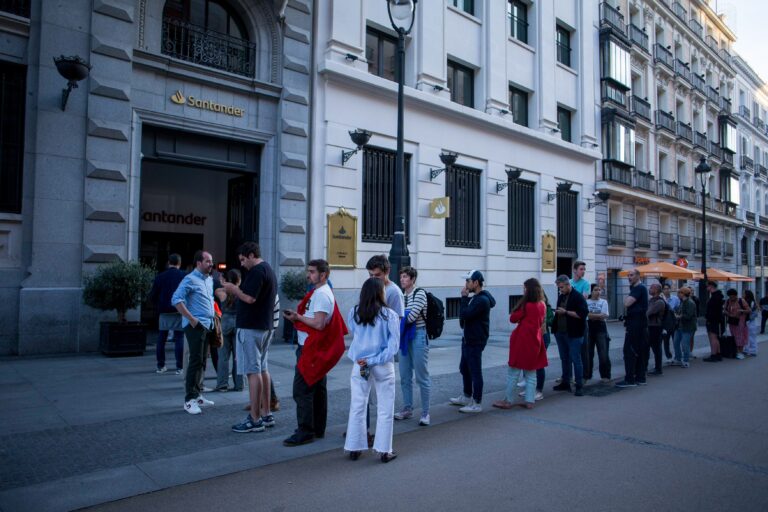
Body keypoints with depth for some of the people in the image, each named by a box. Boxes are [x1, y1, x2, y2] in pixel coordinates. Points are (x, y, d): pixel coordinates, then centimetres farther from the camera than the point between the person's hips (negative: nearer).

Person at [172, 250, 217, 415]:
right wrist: (191, 319, -20)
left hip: (207, 325, 8)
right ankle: (189, 399, -3)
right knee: (195, 361, -9)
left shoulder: (210, 280, 15)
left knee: (201, 361, 13)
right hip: (195, 326, -8)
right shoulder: (190, 279, -10)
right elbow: (176, 299, -18)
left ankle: (197, 395, 23)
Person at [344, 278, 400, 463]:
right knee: (385, 409, 9)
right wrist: (375, 360, -14)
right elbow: (393, 344, -14)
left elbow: (353, 335, 8)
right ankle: (384, 450, 15)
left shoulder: (353, 313, -3)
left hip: (359, 364, 3)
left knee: (357, 407, 12)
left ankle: (354, 448, 20)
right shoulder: (390, 315, -9)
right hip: (383, 366, -2)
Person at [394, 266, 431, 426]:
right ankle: (407, 409, 24)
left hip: (418, 336, -7)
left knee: (421, 377, -2)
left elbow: (412, 317, -17)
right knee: (405, 376, 12)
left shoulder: (419, 293, -9)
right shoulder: (401, 296, 12)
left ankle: (425, 413, 7)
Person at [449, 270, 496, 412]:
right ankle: (466, 397, 33)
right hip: (468, 339, 10)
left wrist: (464, 297, -16)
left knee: (475, 372, -2)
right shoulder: (474, 298, 13)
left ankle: (477, 404, 6)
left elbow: (465, 314, -23)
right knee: (464, 368, 19)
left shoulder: (482, 300, -19)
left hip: (476, 342, -10)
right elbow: (464, 316, 23)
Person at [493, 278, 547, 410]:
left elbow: (513, 318, -9)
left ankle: (508, 401, 8)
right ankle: (530, 401, 13)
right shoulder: (542, 305, 4)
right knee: (531, 373, 12)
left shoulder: (526, 305, -15)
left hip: (522, 340, -7)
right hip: (535, 341, 7)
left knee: (514, 372, 2)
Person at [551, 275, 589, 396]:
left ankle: (579, 386, 3)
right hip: (560, 333, 8)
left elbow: (582, 314, -19)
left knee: (576, 360, -3)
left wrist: (566, 312, -19)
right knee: (564, 359, 14)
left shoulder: (578, 297, -11)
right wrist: (557, 312, 7)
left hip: (574, 335, -8)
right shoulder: (561, 297, 14)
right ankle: (565, 383, 23)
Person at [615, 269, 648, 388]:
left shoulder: (639, 288, -14)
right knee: (638, 351, 13)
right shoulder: (637, 288, 19)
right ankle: (640, 378, 18)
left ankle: (630, 379, -8)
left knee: (629, 351, -9)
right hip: (639, 324, 11)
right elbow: (628, 304, 24)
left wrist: (626, 298, -3)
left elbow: (627, 303, -23)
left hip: (635, 324, -11)